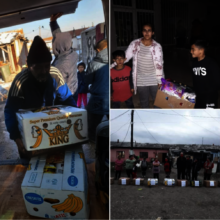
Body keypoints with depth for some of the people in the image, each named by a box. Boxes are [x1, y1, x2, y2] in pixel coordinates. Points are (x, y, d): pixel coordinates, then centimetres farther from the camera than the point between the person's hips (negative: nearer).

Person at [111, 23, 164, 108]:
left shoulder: (157, 46, -8)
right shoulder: (135, 44, -6)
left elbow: (159, 64, -6)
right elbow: (125, 57, -5)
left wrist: (160, 81, -5)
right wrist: (111, 66, -13)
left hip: (154, 80, -1)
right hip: (140, 81, 1)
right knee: (144, 102, 17)